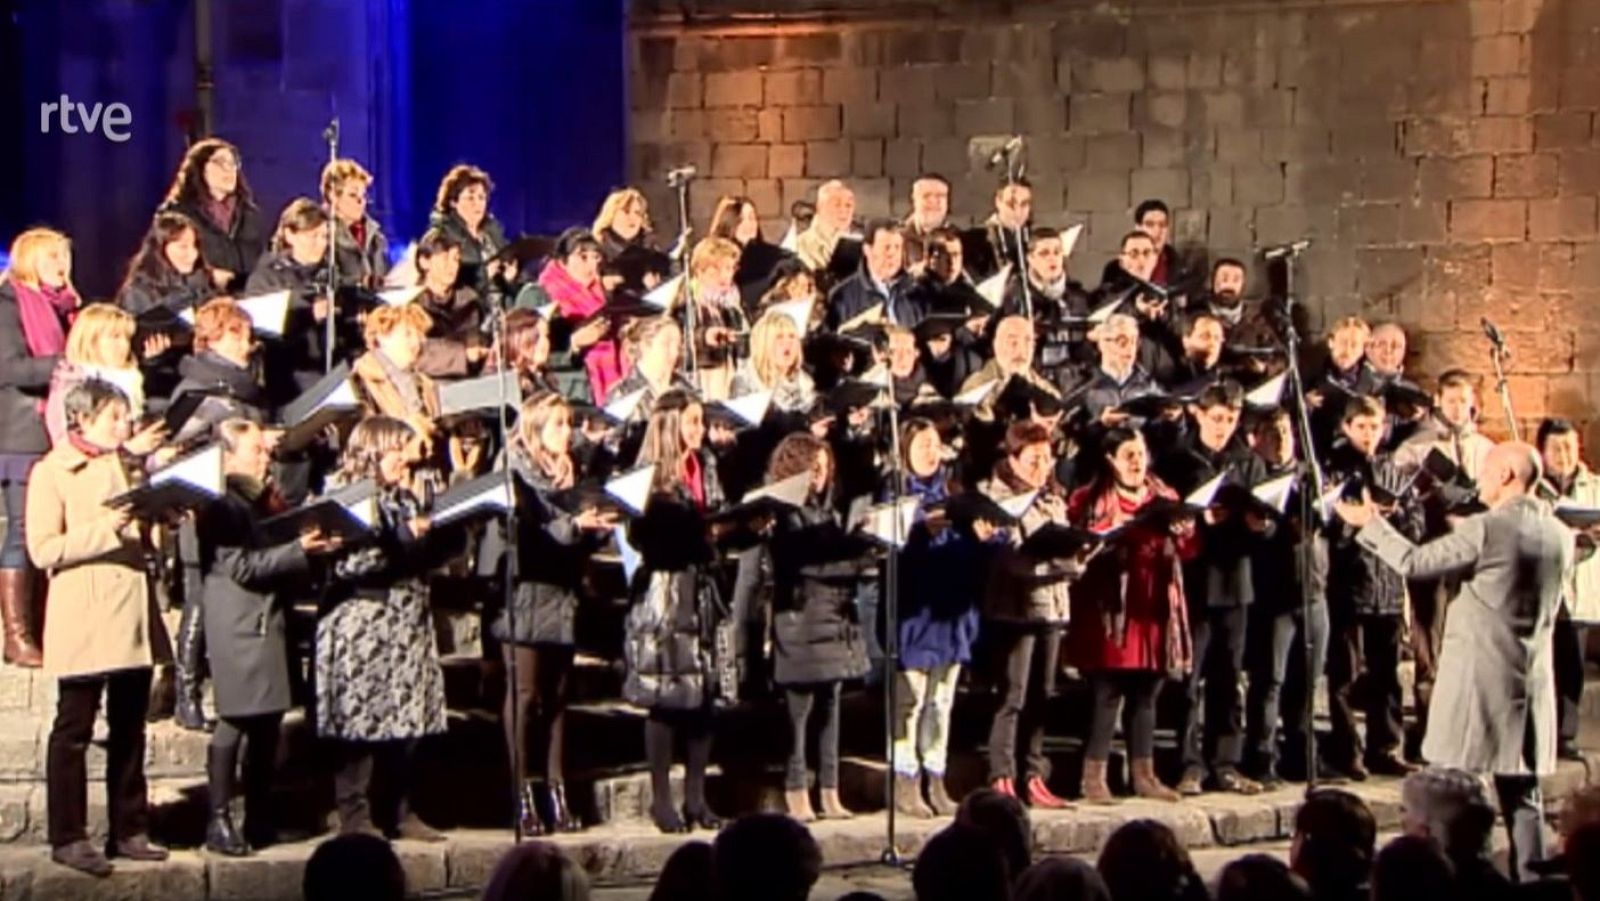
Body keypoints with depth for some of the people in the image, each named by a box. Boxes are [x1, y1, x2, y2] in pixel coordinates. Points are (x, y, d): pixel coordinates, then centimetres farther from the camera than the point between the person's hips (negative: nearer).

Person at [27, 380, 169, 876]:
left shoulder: (126, 465, 16)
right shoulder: (51, 472, -6)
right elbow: (42, 550, -15)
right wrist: (106, 529, -23)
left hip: (133, 616, 7)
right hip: (83, 621, -7)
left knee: (129, 732, 10)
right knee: (74, 732, 0)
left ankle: (129, 830, 17)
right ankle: (67, 838, 6)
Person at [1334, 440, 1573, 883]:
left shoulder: (1485, 529, -15)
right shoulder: (1560, 535, 5)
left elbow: (1414, 563, -11)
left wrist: (1371, 523, 3)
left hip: (1478, 680, -6)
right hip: (1531, 684, 6)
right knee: (1523, 799, 10)